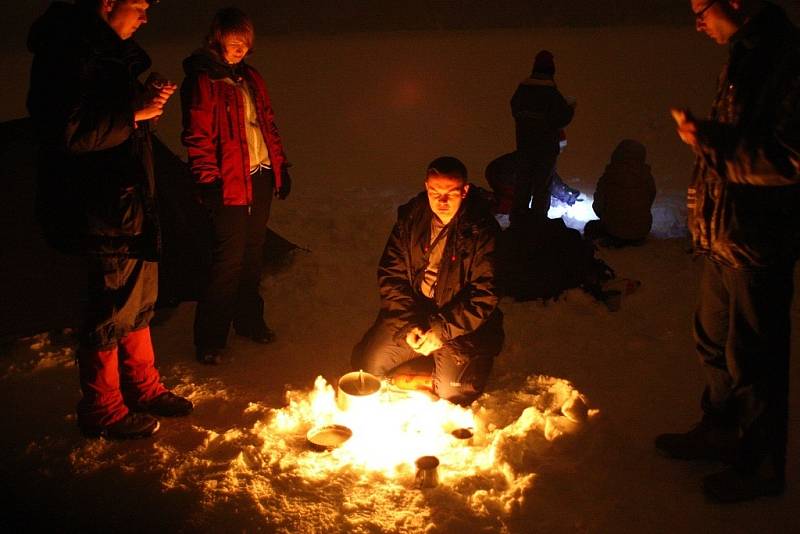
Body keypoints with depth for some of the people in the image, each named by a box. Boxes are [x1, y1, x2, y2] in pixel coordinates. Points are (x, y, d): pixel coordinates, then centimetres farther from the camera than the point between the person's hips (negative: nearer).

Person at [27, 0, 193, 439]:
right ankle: (101, 411, 17)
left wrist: (144, 103, 6)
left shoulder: (108, 52, 14)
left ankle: (143, 389, 34)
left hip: (129, 201, 10)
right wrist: (134, 112, -20)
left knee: (139, 301, 18)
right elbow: (66, 133, -26)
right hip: (101, 209, -10)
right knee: (113, 309, 0)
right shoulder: (68, 53, -17)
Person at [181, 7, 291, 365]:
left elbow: (268, 125, 20)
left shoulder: (250, 78, 15)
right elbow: (197, 138, -13)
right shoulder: (202, 80, -8)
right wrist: (208, 182, -18)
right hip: (230, 184, -7)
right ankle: (209, 341, 7)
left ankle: (249, 320, 31)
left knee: (252, 255, 15)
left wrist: (280, 167, 16)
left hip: (260, 179, 7)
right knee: (229, 261, -5)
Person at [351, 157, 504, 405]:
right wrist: (408, 324, -13)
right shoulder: (410, 217, -4)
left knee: (453, 391, -19)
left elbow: (485, 296, -17)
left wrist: (442, 330, -22)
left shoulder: (482, 229, -16)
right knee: (366, 364, -5)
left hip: (462, 322, -4)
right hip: (412, 312, 4)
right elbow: (390, 275, -2)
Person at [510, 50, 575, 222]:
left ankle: (518, 215, 23)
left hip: (524, 143, 5)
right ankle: (538, 219, 9)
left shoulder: (522, 88, -3)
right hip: (546, 144, -5)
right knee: (543, 182, 6)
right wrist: (571, 108, 1)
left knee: (524, 177, 16)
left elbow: (515, 110, 11)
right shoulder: (551, 92, -19)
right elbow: (561, 118, -17)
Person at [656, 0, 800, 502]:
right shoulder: (745, 57, 12)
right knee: (714, 340, 21)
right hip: (726, 235, 10)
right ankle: (721, 431, 40)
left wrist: (710, 141, -22)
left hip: (758, 241, -10)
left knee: (752, 357, 3)